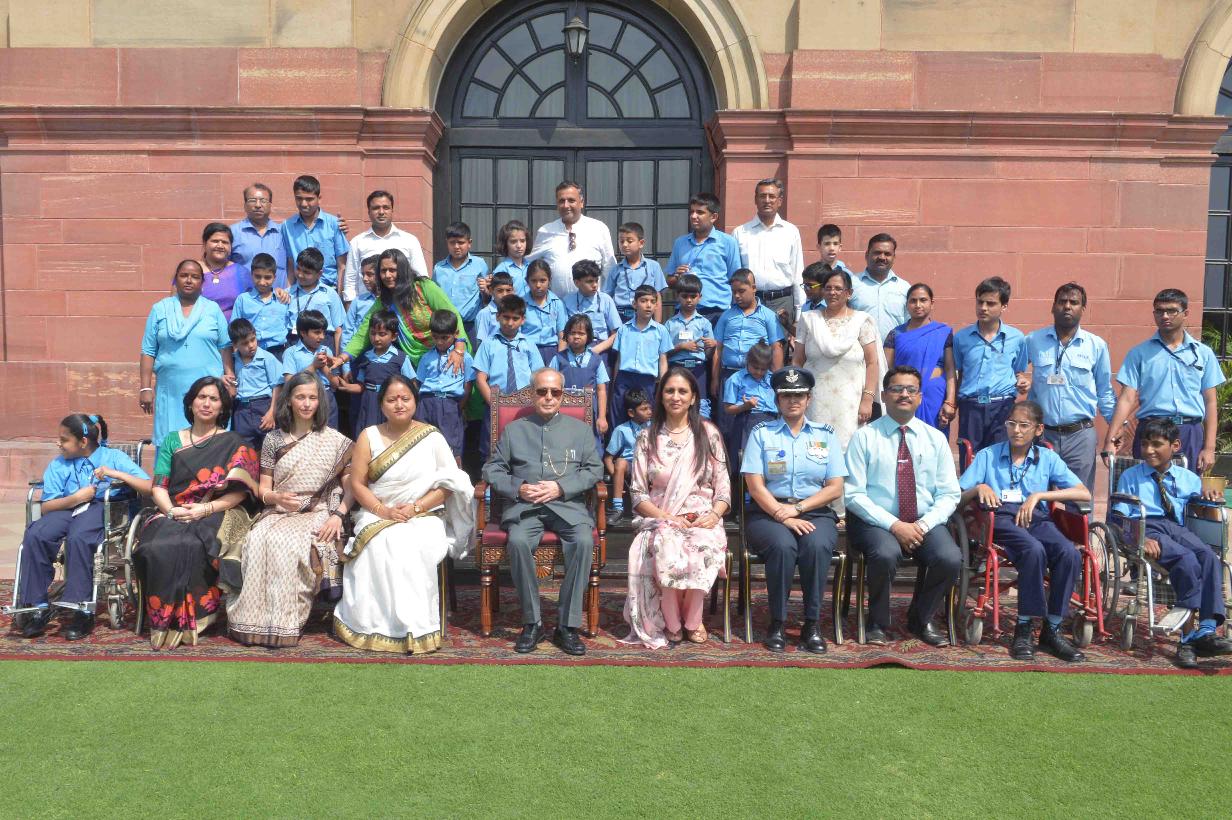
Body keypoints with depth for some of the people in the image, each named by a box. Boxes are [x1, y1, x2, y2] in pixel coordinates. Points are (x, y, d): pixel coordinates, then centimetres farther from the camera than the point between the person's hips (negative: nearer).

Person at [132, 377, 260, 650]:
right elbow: (158, 487, 10)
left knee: (191, 547, -36)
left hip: (218, 514, -3)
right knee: (156, 547, -31)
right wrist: (171, 510, -11)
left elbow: (239, 492, -1)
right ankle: (162, 618, -18)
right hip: (173, 514, 3)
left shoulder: (233, 444, 10)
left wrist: (204, 509, -14)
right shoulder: (172, 441, 19)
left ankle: (190, 620, -22)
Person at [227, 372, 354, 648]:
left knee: (285, 543, -34)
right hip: (277, 513, 3)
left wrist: (338, 516, -13)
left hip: (317, 515, -2)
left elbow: (350, 488, 5)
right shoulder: (273, 439, 14)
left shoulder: (337, 441, 7)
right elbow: (263, 489, 14)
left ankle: (283, 625, -28)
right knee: (258, 541, -32)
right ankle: (254, 621, -25)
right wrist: (276, 497, -9)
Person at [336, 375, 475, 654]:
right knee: (380, 547, -31)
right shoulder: (368, 437, 8)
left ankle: (415, 625, -23)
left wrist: (415, 508, -12)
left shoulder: (431, 436, 5)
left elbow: (448, 484, 0)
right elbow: (357, 484, 4)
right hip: (377, 516, 1)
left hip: (424, 516, -1)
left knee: (413, 547, -33)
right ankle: (377, 624, -20)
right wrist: (384, 511, -12)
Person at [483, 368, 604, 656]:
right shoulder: (513, 430, 20)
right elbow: (492, 469, 12)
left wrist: (561, 488, -6)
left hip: (568, 504, 0)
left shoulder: (580, 429, 19)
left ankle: (568, 626, -22)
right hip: (524, 505, 0)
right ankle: (532, 622, -18)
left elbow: (594, 470, 10)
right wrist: (518, 489, -7)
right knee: (518, 541, -33)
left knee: (584, 541, -31)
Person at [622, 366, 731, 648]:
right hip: (660, 519, 0)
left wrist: (714, 514, -13)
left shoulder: (709, 434, 10)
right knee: (667, 548, -36)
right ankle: (671, 623, -14)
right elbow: (638, 493, 4)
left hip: (703, 520, 0)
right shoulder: (647, 438, 9)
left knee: (703, 546, -36)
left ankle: (693, 620, -11)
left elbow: (723, 487, 8)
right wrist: (666, 517, -13)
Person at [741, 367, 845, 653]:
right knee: (783, 545, -34)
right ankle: (777, 623, -19)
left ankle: (812, 624, -21)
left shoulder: (826, 435, 14)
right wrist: (783, 516, -15)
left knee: (817, 545, -32)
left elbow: (835, 489, 5)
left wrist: (797, 508, -9)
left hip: (815, 512, 1)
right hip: (768, 513, -1)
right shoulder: (761, 433, 9)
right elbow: (755, 486, -2)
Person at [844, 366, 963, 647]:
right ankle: (877, 623, -6)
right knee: (885, 553, -35)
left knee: (950, 558, -26)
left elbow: (949, 495, 6)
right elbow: (853, 494, -7)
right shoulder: (865, 437, -1)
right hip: (875, 521, -3)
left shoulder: (936, 438, 9)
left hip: (925, 522, 3)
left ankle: (921, 620, 4)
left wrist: (923, 525, -12)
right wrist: (894, 525, -17)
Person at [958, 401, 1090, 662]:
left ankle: (1052, 630, -18)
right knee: (1034, 550, -36)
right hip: (1000, 517, -2)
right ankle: (1023, 629, -24)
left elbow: (1084, 494, 5)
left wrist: (1038, 495, -6)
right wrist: (979, 488, -10)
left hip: (1036, 518, 2)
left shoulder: (1048, 458, 19)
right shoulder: (988, 456, 18)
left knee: (1070, 552, -31)